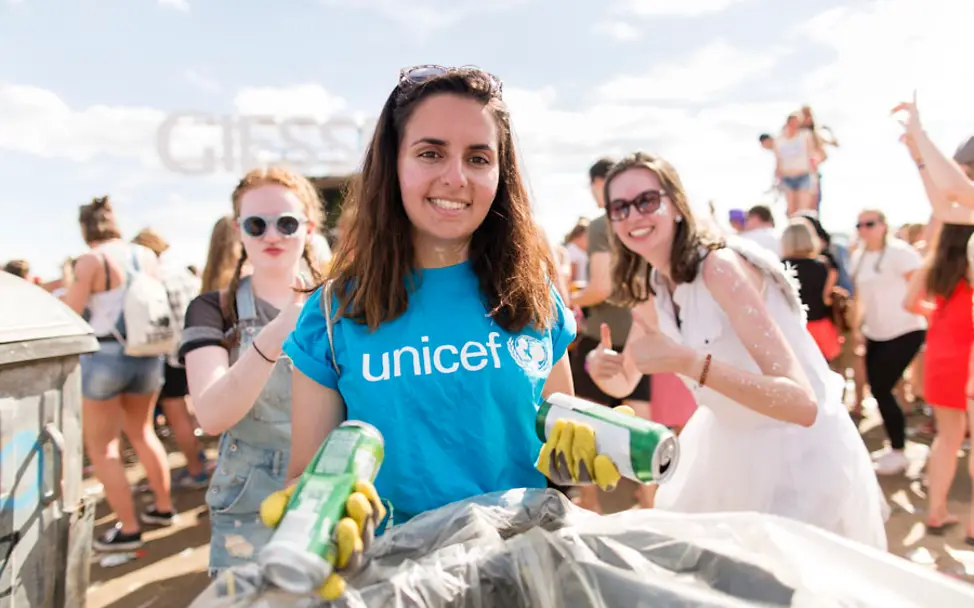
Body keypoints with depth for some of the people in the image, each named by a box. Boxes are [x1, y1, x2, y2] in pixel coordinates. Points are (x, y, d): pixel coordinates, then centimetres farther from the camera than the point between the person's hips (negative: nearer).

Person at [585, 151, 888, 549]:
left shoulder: (721, 266, -27)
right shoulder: (650, 289, -3)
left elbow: (802, 403, -34)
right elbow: (624, 384, 7)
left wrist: (685, 361, -42)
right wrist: (600, 367, -15)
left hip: (798, 454, -7)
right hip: (728, 449, 8)